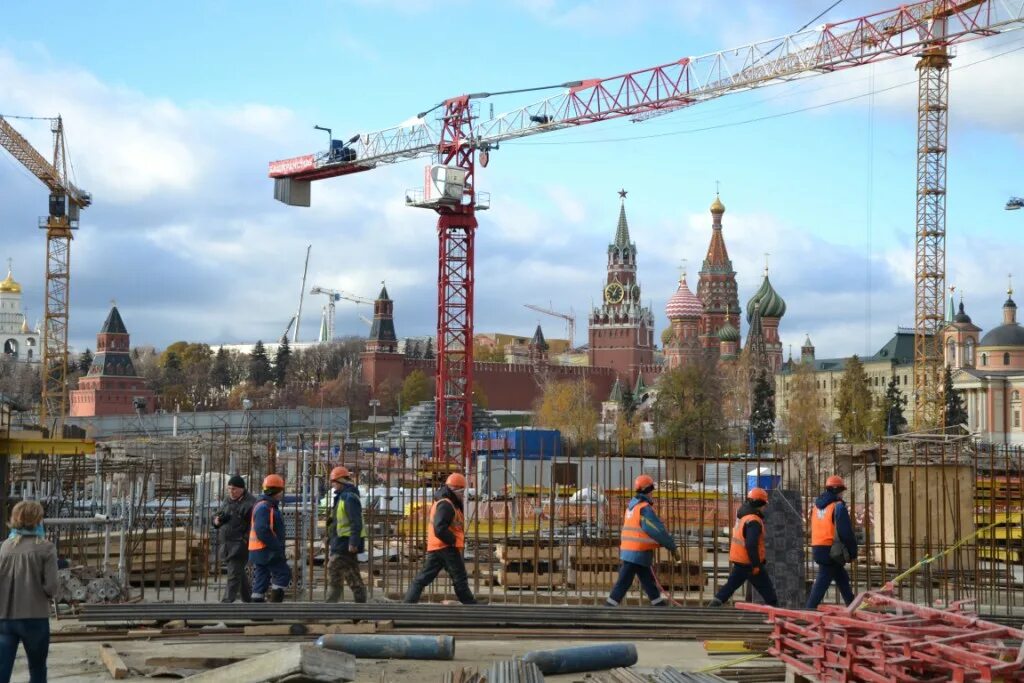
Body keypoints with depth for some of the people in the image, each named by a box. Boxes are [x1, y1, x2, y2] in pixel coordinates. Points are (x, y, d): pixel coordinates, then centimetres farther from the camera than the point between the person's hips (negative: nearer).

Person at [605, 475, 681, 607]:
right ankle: (610, 604, -4)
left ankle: (658, 601, 23)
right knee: (624, 580, -5)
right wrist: (673, 547, -7)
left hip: (628, 550, 9)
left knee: (648, 579, 16)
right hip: (638, 552, -9)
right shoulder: (644, 508, -17)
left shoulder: (632, 505, 11)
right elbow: (658, 530, -16)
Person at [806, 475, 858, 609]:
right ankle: (810, 609, -13)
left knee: (842, 579, 19)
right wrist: (853, 552, -5)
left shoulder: (817, 506, 14)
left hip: (818, 549, 8)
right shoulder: (838, 507, -11)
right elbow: (846, 533, -14)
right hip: (832, 551, -8)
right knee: (823, 581, -8)